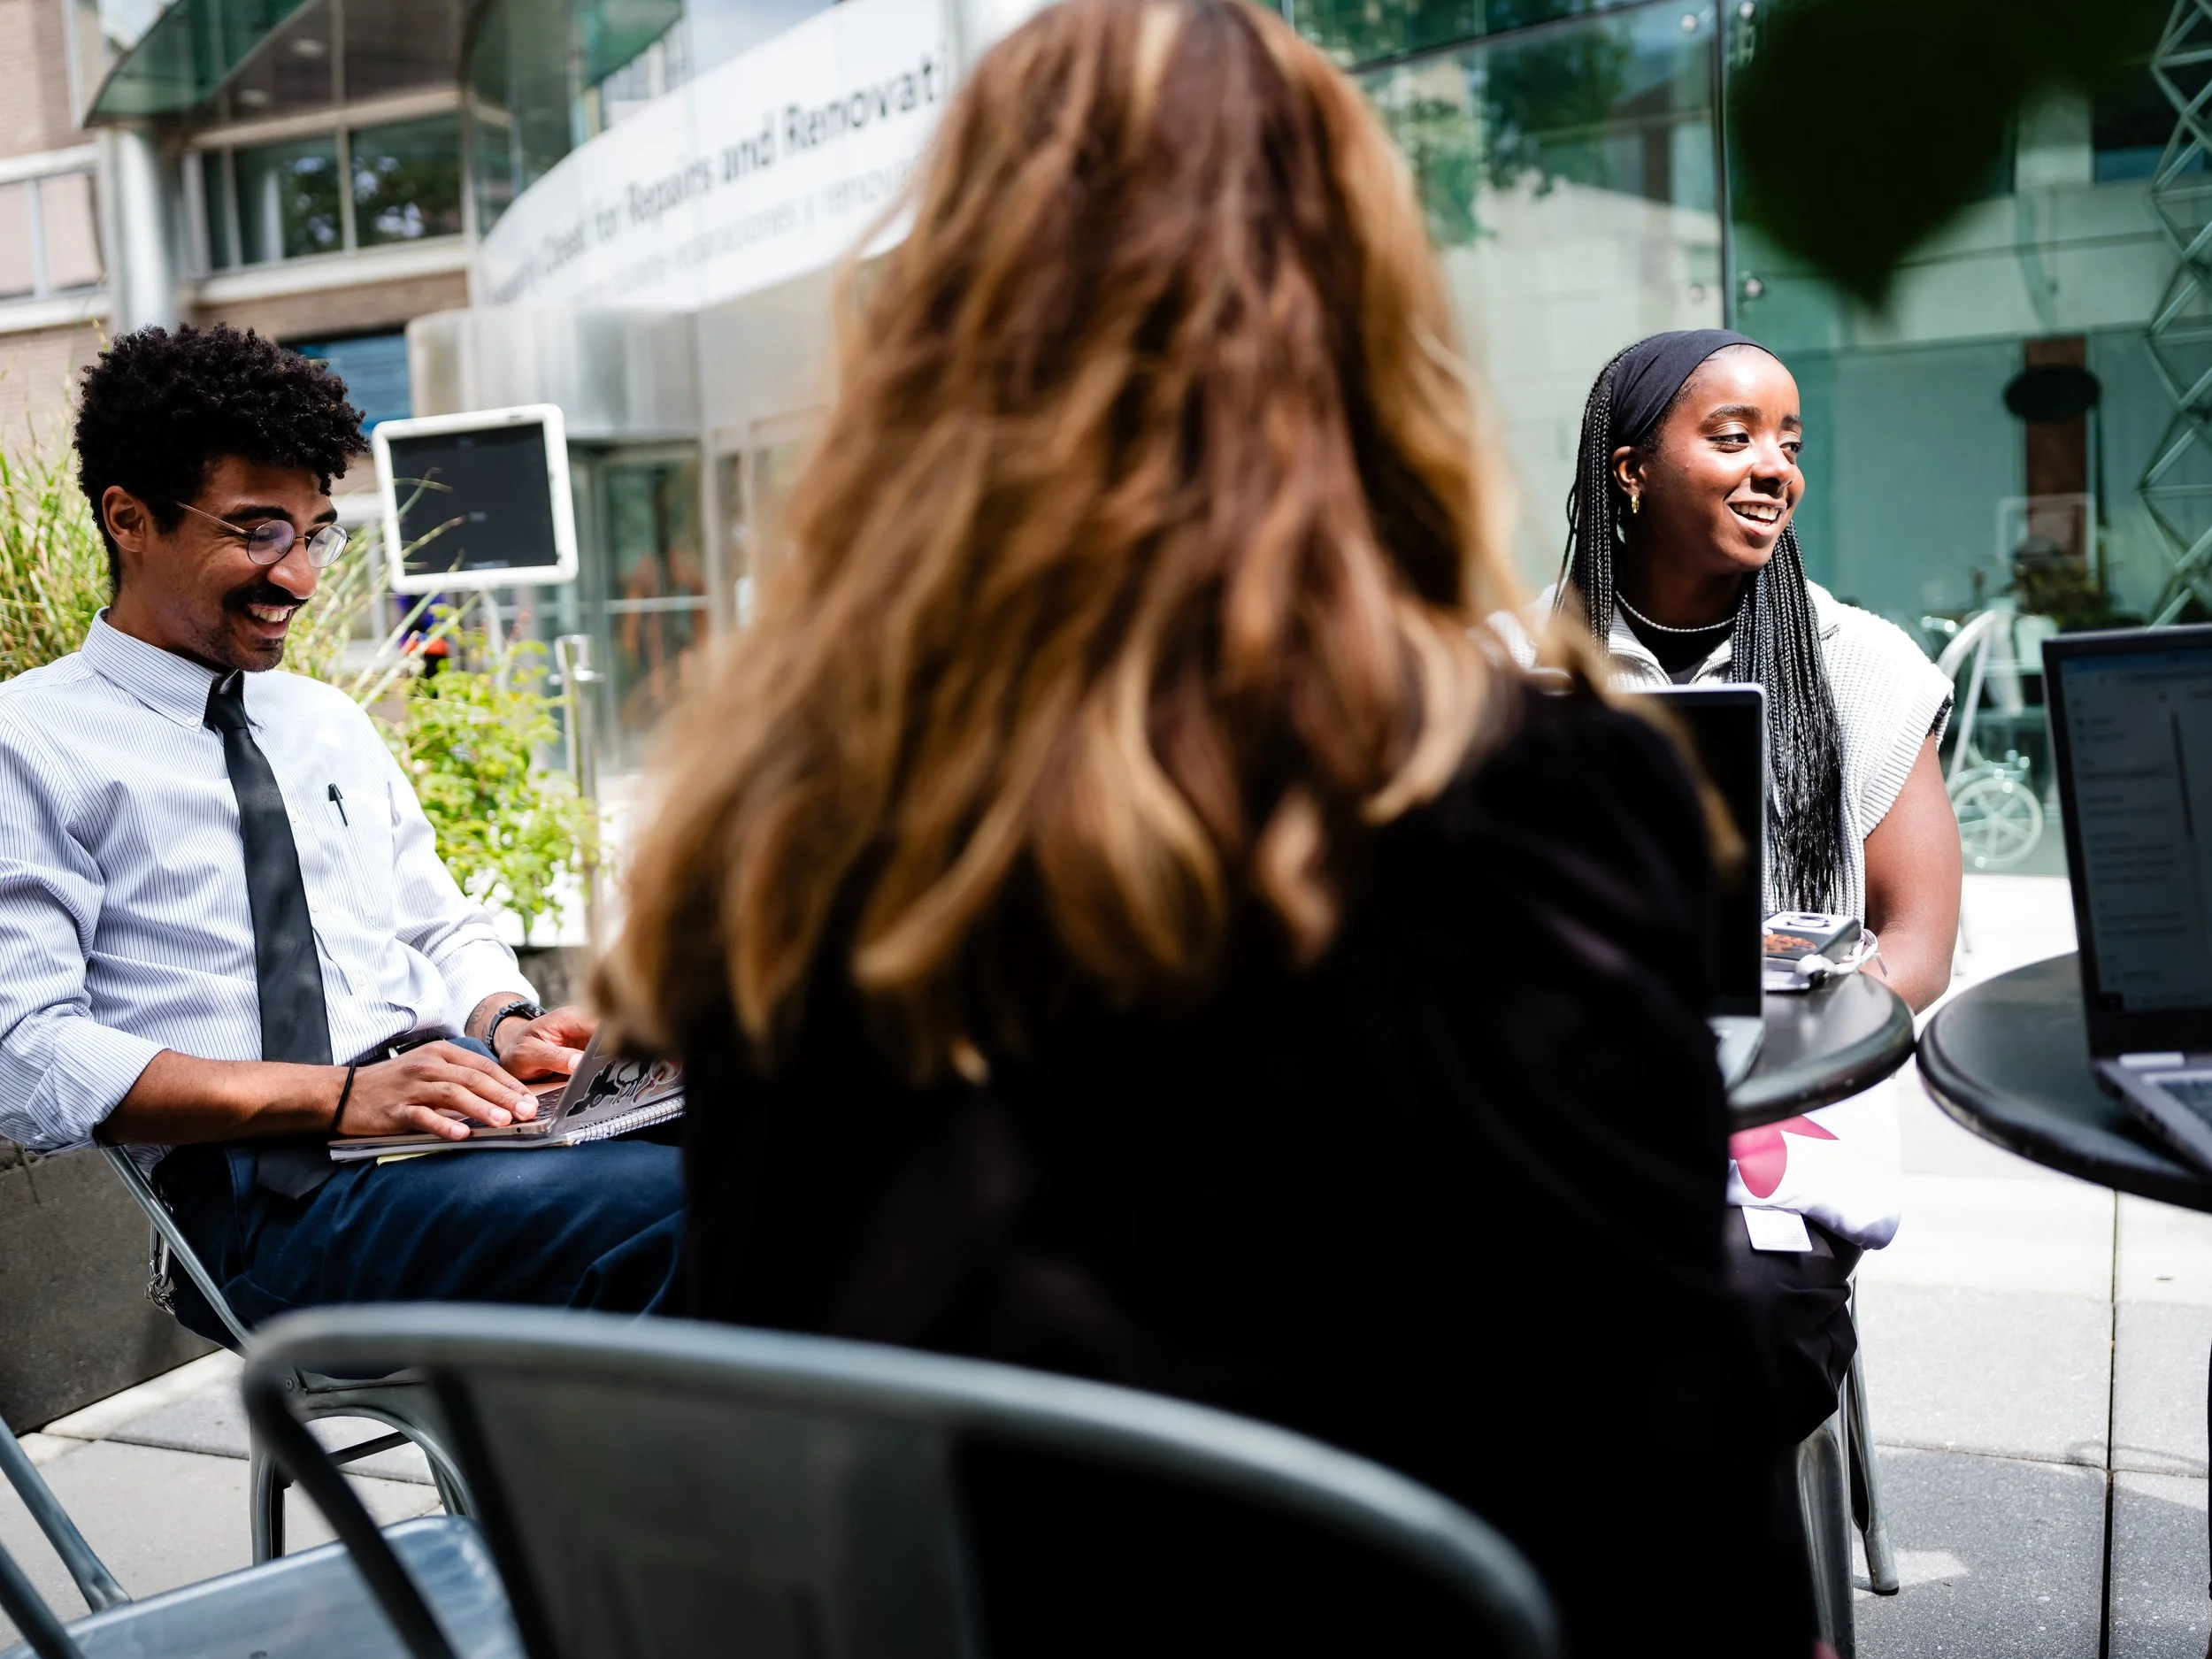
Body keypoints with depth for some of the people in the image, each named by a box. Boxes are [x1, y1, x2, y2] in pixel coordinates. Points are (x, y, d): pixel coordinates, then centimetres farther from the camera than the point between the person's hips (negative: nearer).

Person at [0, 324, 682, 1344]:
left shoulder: (330, 723, 24)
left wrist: (507, 1026, 3)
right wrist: (338, 1095, -18)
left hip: (447, 1121, 7)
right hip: (259, 1200, -6)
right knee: (656, 1202, -33)